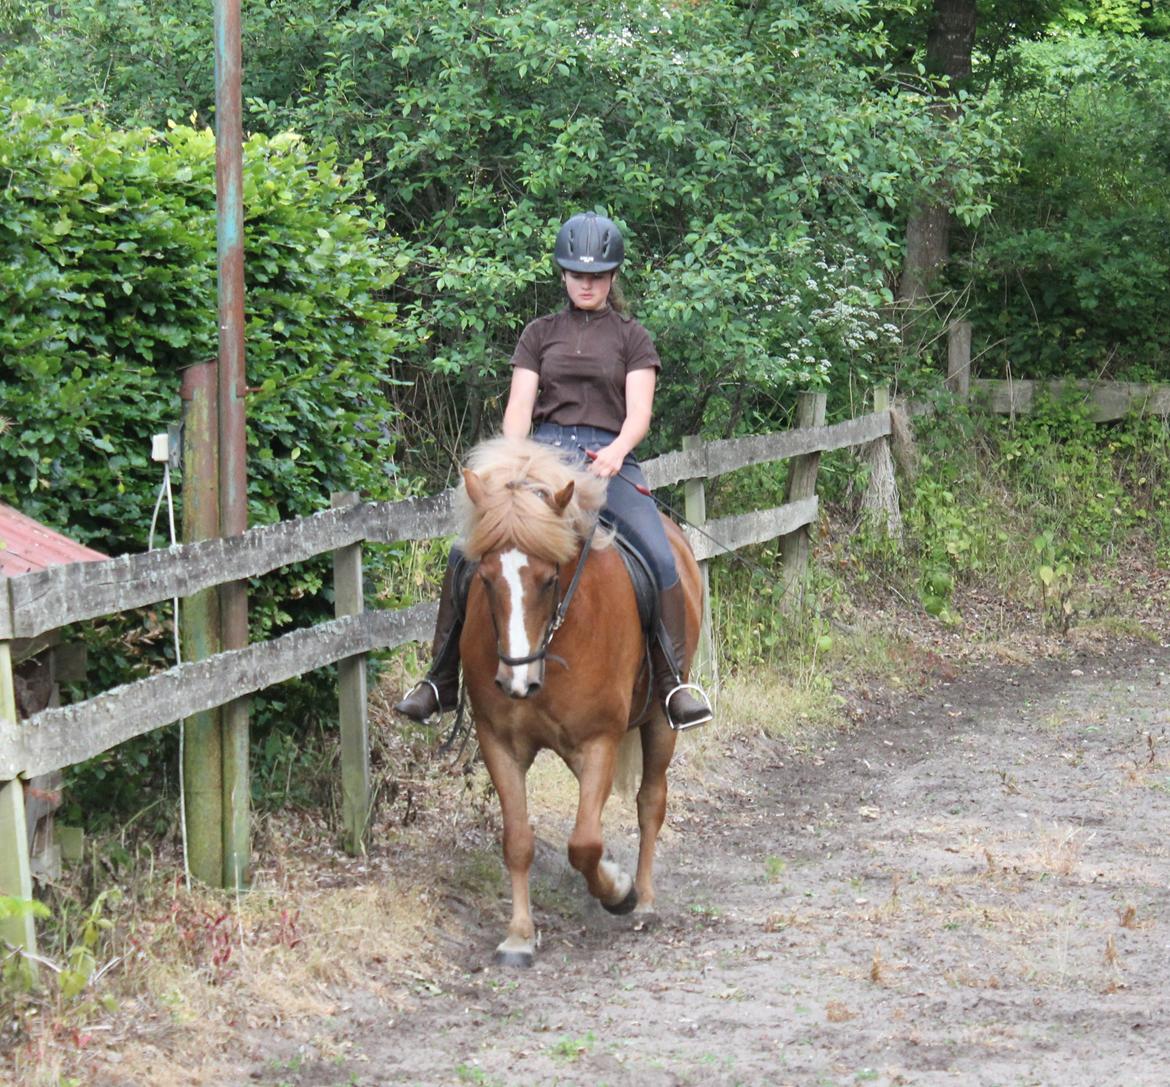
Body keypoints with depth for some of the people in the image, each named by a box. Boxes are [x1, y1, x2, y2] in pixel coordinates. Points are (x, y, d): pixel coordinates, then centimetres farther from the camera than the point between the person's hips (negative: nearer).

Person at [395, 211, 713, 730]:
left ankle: (674, 682, -16)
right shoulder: (540, 334, 17)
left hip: (609, 459, -1)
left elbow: (638, 411, 1)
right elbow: (519, 405, 7)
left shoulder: (631, 337, 13)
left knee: (661, 559, -26)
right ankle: (440, 680, -7)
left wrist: (617, 449, -22)